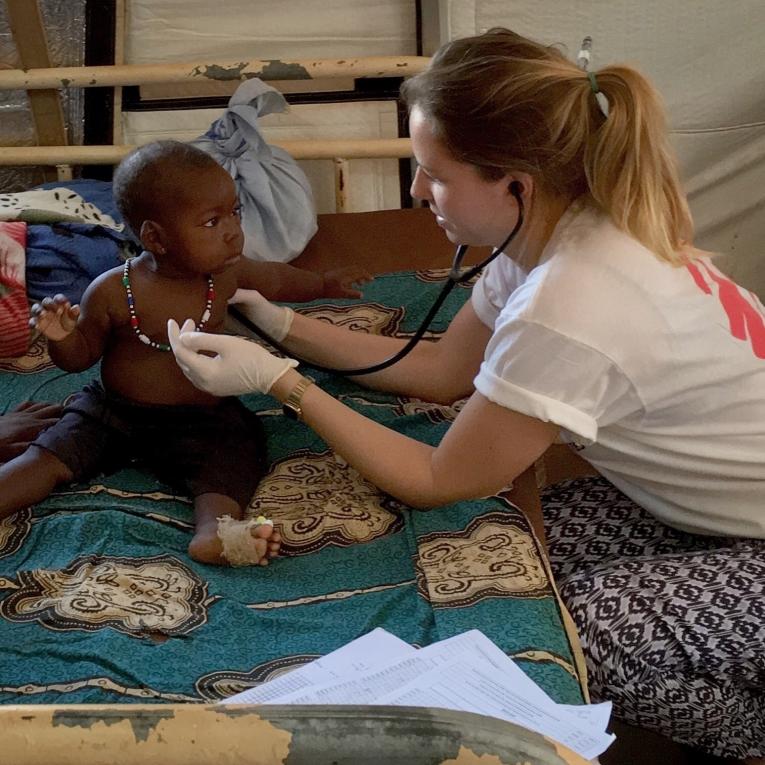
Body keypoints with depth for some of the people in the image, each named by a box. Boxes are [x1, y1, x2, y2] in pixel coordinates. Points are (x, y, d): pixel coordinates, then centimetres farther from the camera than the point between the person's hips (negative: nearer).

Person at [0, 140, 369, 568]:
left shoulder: (227, 274, -5)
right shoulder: (111, 292, -13)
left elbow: (275, 279, 18)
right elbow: (81, 355, 0)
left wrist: (324, 284, 25)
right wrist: (61, 337, -22)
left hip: (203, 419, 1)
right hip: (113, 412, 0)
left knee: (228, 461, -27)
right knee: (49, 458, -15)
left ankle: (213, 530, -50)